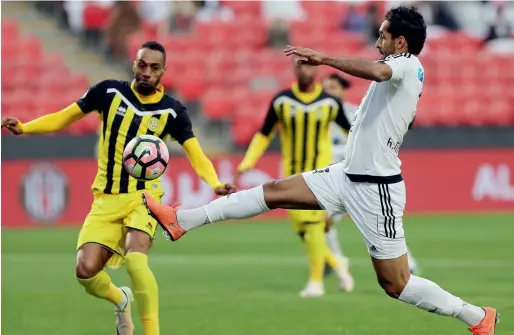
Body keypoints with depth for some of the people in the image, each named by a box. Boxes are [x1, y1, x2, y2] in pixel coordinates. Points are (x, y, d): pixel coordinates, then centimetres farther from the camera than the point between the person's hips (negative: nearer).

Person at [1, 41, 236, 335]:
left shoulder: (172, 111, -5)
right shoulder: (109, 92, -2)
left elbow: (196, 155, -10)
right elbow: (64, 118, 6)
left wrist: (216, 184, -30)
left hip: (143, 197, -2)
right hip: (106, 200, 2)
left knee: (135, 259, -30)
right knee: (86, 271, -11)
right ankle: (121, 300, 24)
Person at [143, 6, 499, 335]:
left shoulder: (408, 65, -15)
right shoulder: (399, 72, 13)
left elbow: (377, 71, -39)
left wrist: (323, 58, -32)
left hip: (375, 189, -9)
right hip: (347, 175, 9)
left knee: (395, 283, -5)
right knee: (274, 192, 8)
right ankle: (182, 220, 12)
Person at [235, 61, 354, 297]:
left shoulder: (330, 103, -1)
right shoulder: (281, 101, 1)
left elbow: (350, 131, 13)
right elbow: (264, 134, 8)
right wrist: (248, 161, -3)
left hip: (320, 170, -2)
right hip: (292, 172, 2)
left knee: (313, 225, -14)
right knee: (301, 229, 0)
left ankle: (316, 281, -6)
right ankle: (336, 264, 23)